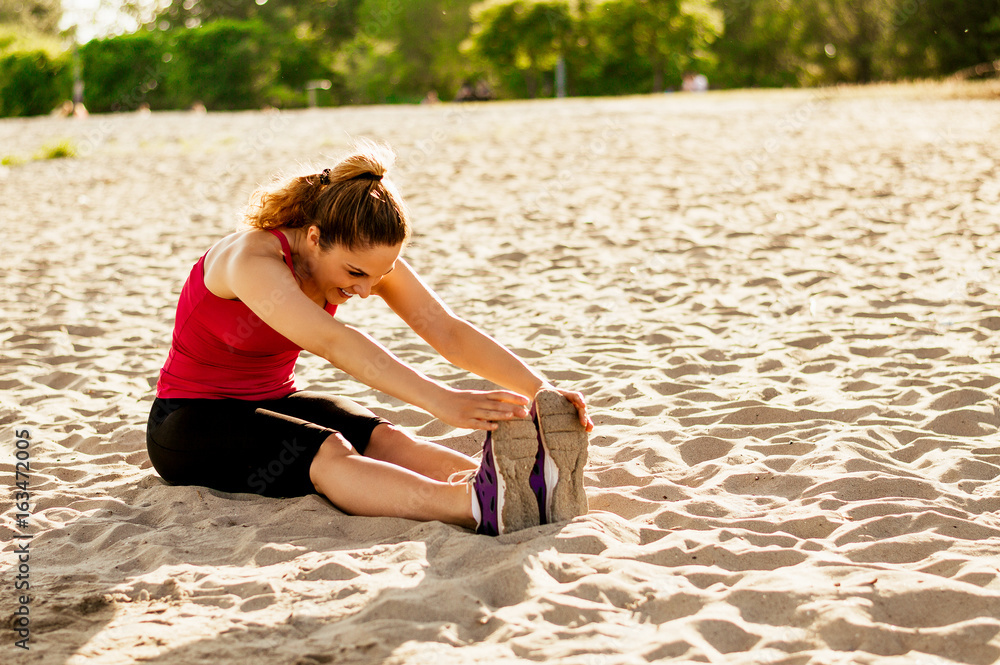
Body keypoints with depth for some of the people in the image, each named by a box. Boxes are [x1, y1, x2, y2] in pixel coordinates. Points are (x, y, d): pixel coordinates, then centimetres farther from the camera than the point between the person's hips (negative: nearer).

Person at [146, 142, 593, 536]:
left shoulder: (364, 256, -9)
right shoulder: (252, 259, -30)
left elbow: (448, 332, -15)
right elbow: (331, 342, -46)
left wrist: (540, 389, -29)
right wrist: (440, 401, -56)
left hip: (274, 402, 6)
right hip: (189, 423, -6)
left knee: (385, 440, -26)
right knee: (328, 453, -36)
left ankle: (533, 487, -51)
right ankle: (477, 507, -60)